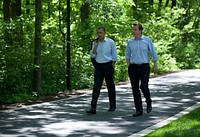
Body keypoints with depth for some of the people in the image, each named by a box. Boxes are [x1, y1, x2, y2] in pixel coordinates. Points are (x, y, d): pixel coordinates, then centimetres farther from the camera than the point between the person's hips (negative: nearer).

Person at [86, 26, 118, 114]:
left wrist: (112, 67, -4)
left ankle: (112, 106, 24)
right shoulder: (95, 43, 6)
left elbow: (114, 56, 1)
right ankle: (93, 108, -15)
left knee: (110, 86, 9)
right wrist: (95, 46, -10)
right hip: (98, 66, 2)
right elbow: (92, 55, 1)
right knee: (96, 86, -8)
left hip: (108, 65, -2)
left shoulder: (111, 42, -4)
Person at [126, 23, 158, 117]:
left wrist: (155, 65, 1)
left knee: (143, 87, -13)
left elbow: (153, 53, 4)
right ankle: (138, 110, 7)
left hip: (144, 67, -3)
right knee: (135, 89, 1)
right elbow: (127, 55, 16)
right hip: (133, 67, 3)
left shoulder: (147, 40, 0)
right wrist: (128, 66, 8)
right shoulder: (130, 42, 7)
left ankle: (149, 103, 16)